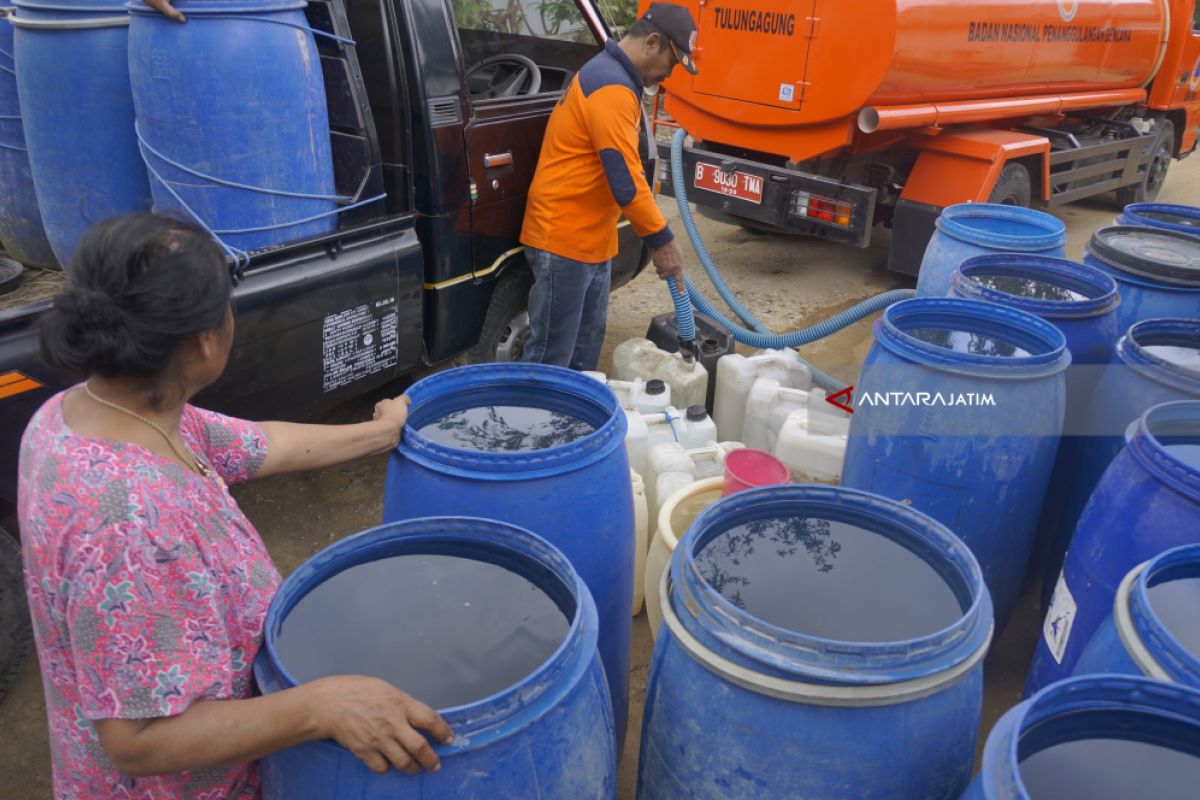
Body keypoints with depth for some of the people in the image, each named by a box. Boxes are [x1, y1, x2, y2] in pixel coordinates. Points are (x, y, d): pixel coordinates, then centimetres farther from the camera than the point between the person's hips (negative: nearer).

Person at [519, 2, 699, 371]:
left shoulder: (608, 75, 17)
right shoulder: (612, 88, -20)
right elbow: (625, 179, -24)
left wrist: (656, 235, 21)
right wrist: (661, 240, -16)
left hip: (591, 239, 11)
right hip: (564, 240, -11)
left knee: (586, 346, 19)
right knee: (551, 358, -4)